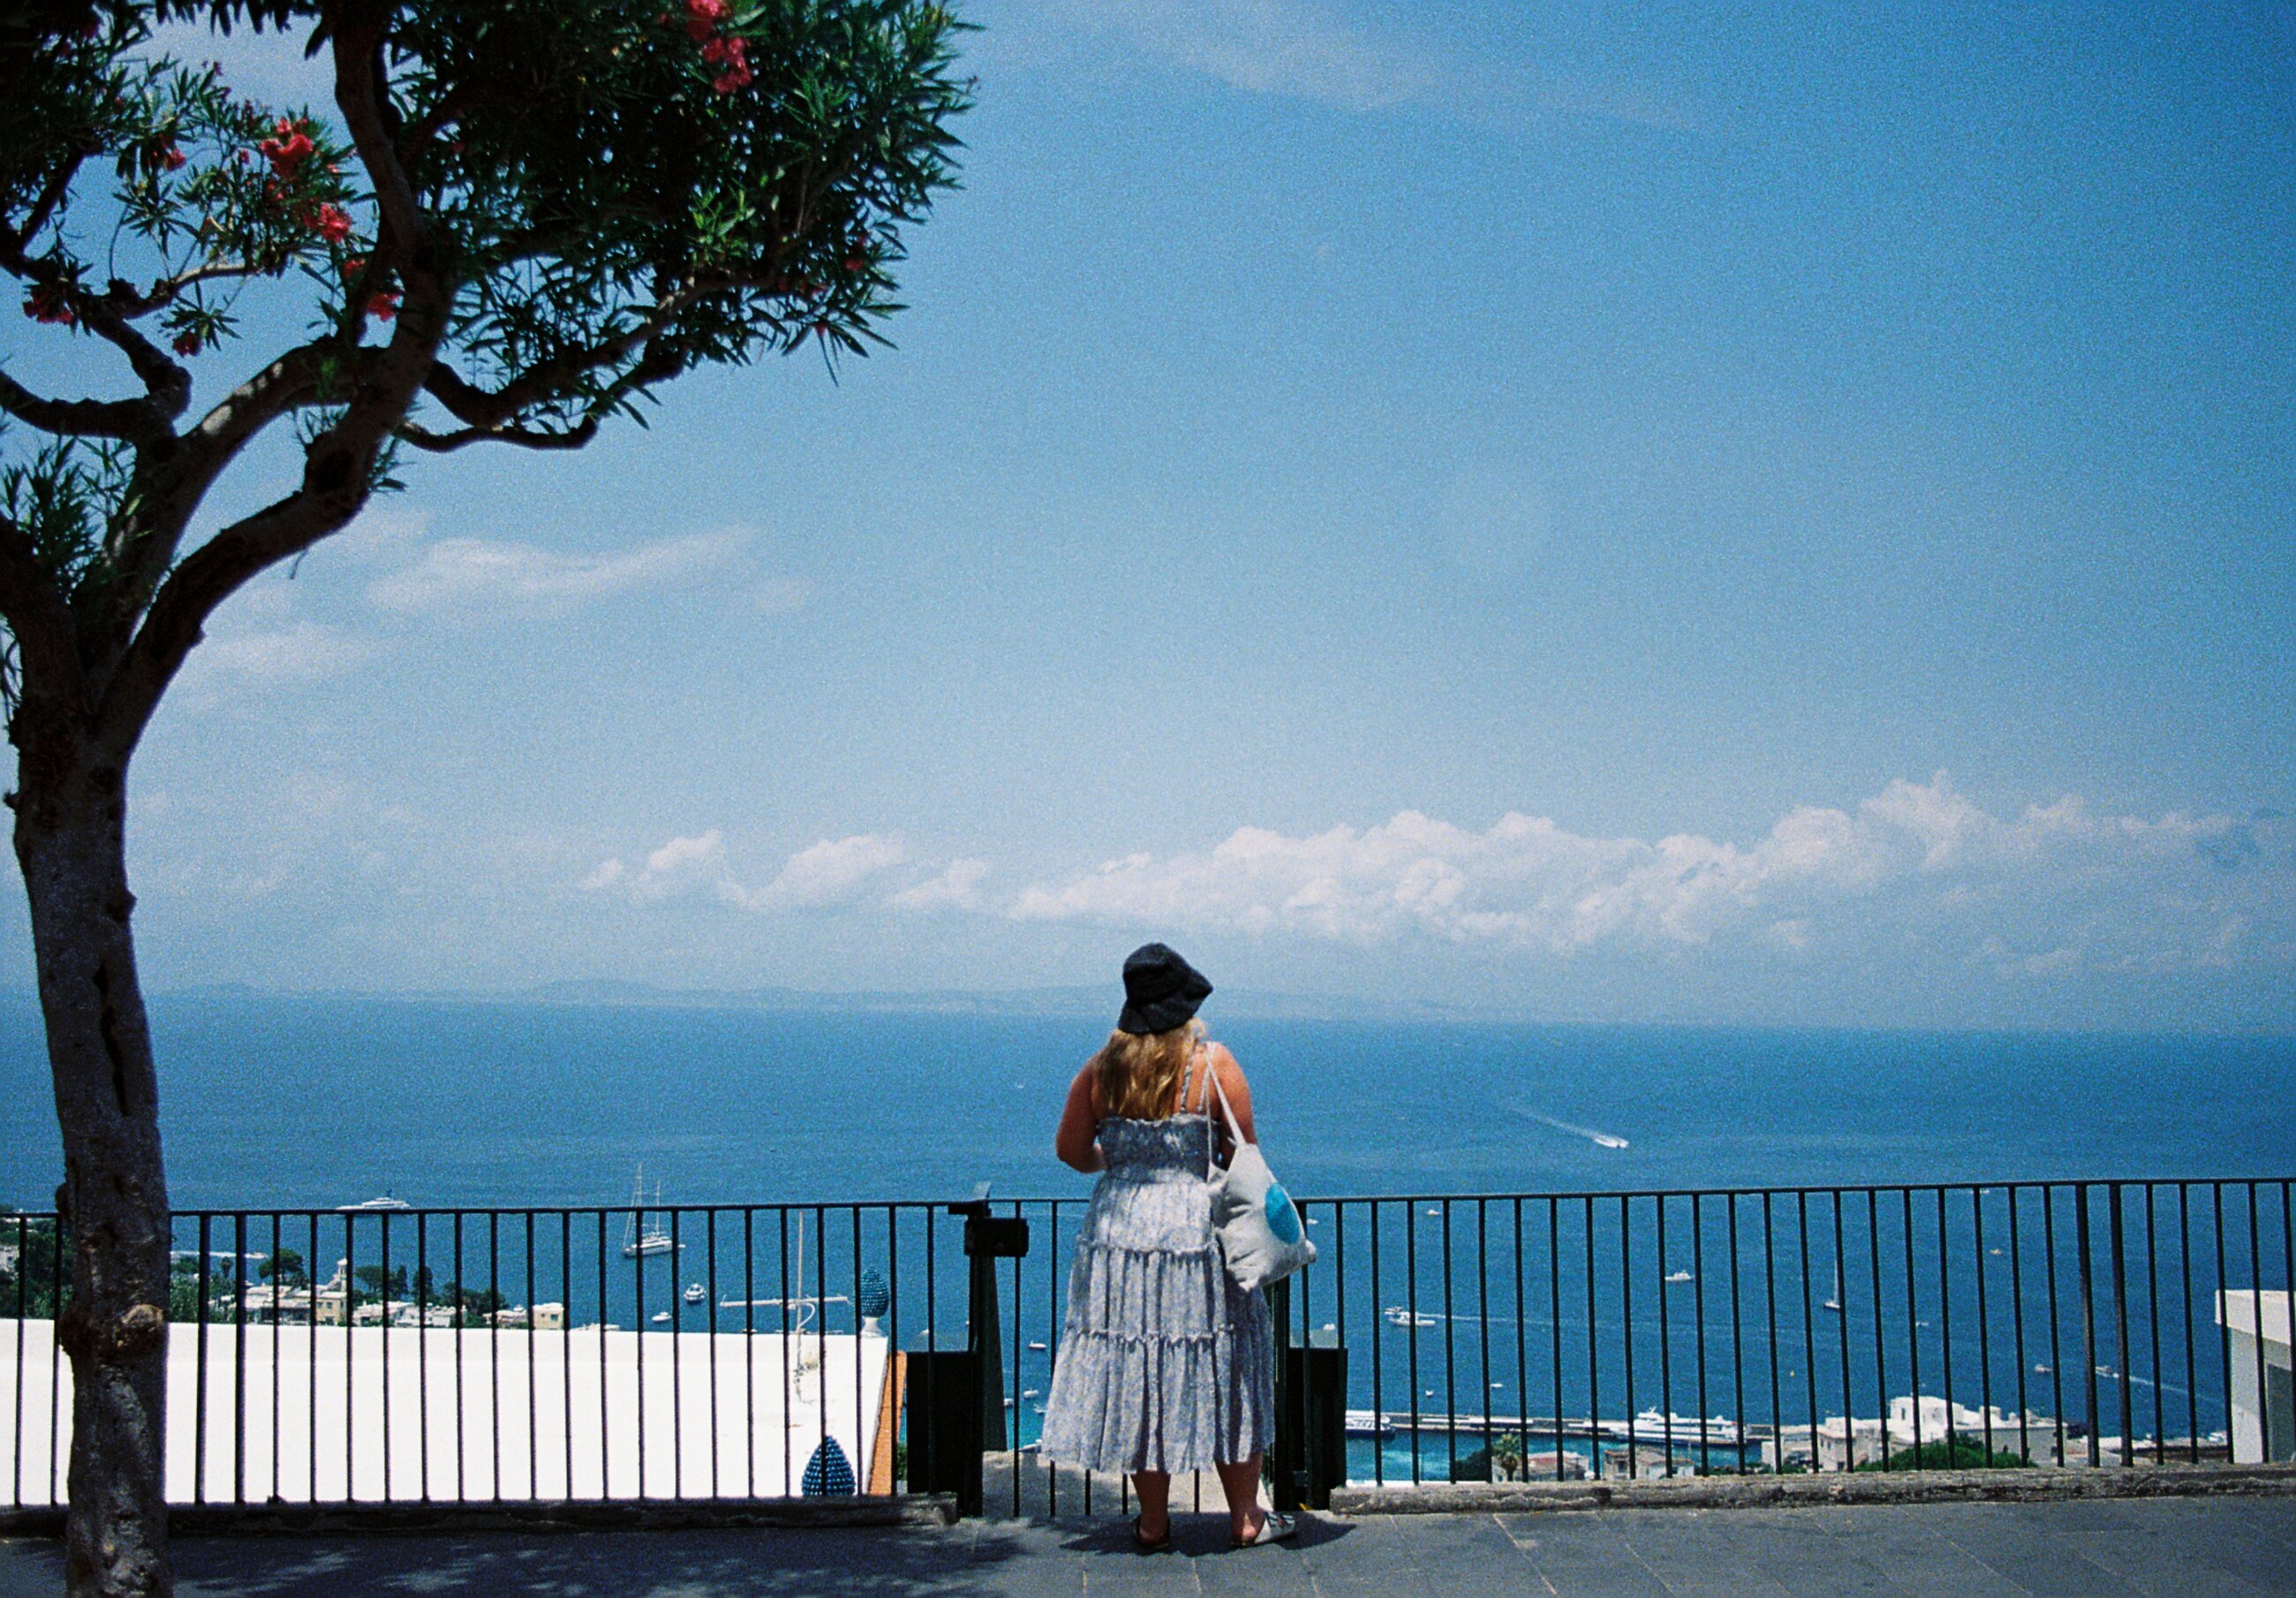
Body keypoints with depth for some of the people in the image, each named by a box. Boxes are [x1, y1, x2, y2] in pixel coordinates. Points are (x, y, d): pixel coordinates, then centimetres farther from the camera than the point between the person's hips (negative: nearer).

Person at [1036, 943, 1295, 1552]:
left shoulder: (1101, 1068, 0)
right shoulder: (1214, 1064, -7)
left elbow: (1071, 1149, 5)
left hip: (1118, 1230, 3)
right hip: (1197, 1227, -2)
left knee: (1134, 1372, 10)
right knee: (1221, 1372, 9)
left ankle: (1153, 1524, 17)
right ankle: (1246, 1518, 17)